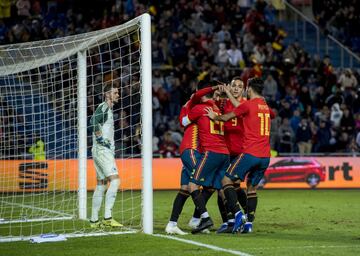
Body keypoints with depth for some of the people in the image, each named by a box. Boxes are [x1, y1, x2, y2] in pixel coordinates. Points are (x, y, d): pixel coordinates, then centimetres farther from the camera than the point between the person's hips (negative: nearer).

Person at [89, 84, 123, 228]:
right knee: (115, 180, -18)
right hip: (102, 150, -10)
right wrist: (101, 139, -22)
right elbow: (94, 121, -26)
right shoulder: (104, 107, -10)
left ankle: (94, 220, 12)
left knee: (101, 184, 10)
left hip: (106, 150, 10)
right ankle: (107, 218, -23)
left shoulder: (108, 109, 20)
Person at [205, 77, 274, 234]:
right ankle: (248, 223, 8)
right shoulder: (266, 107, 14)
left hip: (250, 153, -7)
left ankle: (238, 214, -14)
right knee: (252, 188, 16)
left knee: (226, 180, 1)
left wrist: (214, 117, 21)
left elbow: (226, 118, -1)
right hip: (265, 156, 7)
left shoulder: (248, 105, -6)